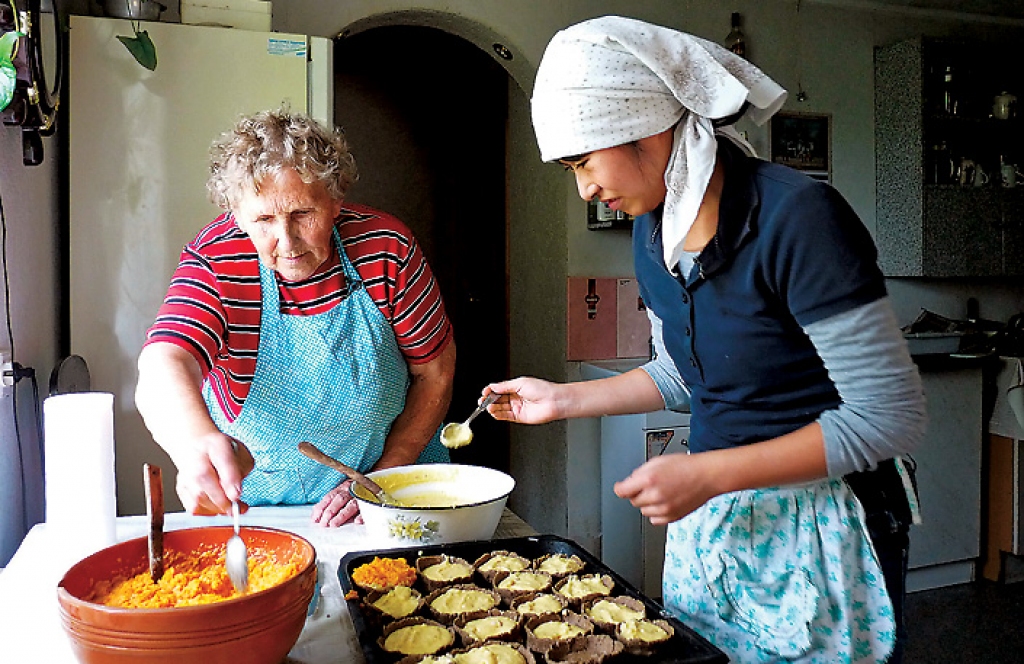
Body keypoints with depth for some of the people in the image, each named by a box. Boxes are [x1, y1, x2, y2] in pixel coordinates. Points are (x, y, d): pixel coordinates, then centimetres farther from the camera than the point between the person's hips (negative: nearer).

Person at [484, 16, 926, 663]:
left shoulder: (798, 216, -23)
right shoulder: (654, 231, 1)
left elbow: (890, 416, -22)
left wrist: (708, 473, -26)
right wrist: (564, 399, 5)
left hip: (818, 527, -6)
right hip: (708, 519, 7)